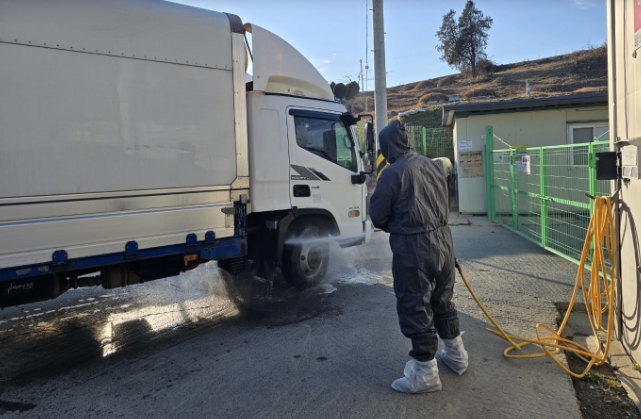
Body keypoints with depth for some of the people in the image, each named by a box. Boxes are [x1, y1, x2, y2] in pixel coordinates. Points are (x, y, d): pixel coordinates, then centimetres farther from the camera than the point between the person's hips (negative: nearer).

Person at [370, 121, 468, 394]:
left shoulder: (393, 173, -15)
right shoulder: (433, 166, 7)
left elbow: (377, 215, -7)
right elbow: (443, 204, 15)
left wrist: (391, 225, 13)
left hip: (413, 248, -8)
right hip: (443, 241, 8)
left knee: (415, 308, 4)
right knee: (442, 301, 23)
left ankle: (425, 373, 15)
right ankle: (456, 354, 39)